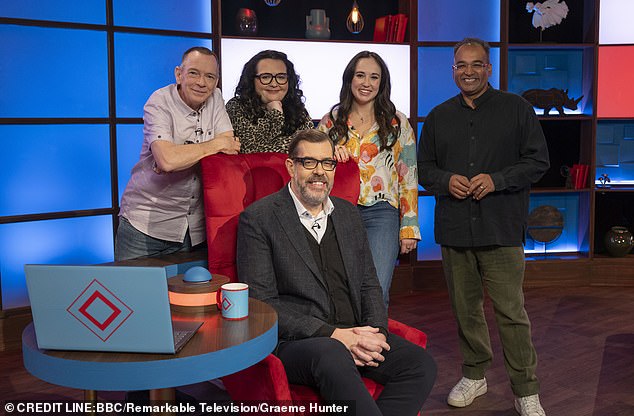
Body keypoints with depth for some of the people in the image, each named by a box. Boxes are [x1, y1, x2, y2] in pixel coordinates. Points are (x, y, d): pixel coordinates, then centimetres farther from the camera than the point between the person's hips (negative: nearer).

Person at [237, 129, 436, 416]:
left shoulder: (348, 213, 18)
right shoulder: (258, 219, -2)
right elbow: (261, 304, -10)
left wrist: (376, 332, -3)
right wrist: (332, 334, -16)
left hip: (354, 335, 6)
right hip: (292, 341, -6)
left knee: (421, 365, -17)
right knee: (334, 356, -38)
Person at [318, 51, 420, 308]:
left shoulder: (397, 123, 8)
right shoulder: (331, 121, 11)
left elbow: (408, 178, 6)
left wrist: (409, 227, 1)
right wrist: (329, 155, -7)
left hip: (381, 214, -1)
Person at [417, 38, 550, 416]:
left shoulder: (516, 108, 3)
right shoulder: (439, 116, 13)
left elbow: (538, 160, 1)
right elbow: (424, 166, 15)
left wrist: (497, 180, -14)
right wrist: (446, 180, -7)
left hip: (502, 229, -3)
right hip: (454, 229, 4)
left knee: (511, 310, -3)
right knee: (465, 307, 13)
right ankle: (475, 375, 31)